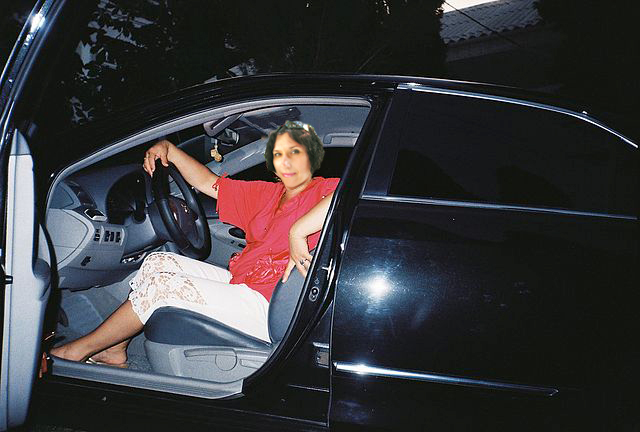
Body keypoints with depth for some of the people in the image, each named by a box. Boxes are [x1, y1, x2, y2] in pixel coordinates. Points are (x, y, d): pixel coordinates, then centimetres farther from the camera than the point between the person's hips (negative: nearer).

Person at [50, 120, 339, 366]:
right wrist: (167, 148, 12)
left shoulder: (320, 191, -5)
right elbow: (207, 183, 23)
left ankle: (80, 349, -2)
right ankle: (115, 351, 6)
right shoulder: (268, 194, 19)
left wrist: (298, 232, -36)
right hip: (239, 284, 9)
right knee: (158, 262, 4)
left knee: (163, 285, -15)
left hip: (265, 304, -8)